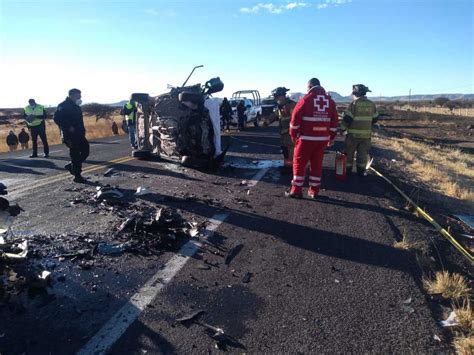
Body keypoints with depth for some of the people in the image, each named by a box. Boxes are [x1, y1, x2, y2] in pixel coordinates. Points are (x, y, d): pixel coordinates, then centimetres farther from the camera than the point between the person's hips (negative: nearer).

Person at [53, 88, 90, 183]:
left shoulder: (76, 106, 17)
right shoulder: (63, 106, -10)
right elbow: (57, 118, -18)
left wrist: (82, 130, 11)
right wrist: (68, 127, -22)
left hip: (79, 134, 9)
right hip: (70, 135, -8)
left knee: (85, 150, 8)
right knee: (75, 155, -4)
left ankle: (71, 166, 25)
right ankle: (77, 176, 4)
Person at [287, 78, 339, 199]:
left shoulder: (306, 99, -6)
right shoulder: (330, 101, 9)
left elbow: (295, 118, -7)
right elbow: (334, 122, 11)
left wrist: (293, 135, 4)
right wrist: (331, 138, 19)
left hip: (306, 138, -4)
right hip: (323, 139, 5)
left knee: (299, 163, 5)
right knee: (317, 164, 12)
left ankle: (296, 190, 7)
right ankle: (314, 191, 17)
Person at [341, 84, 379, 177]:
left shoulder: (354, 104, -12)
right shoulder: (371, 104, 4)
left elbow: (347, 118, -14)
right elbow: (375, 119, 13)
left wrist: (342, 128, -1)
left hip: (353, 134, -4)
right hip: (366, 134, 4)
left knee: (349, 152, 9)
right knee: (363, 153, 11)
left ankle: (347, 169, 15)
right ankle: (361, 171, 14)